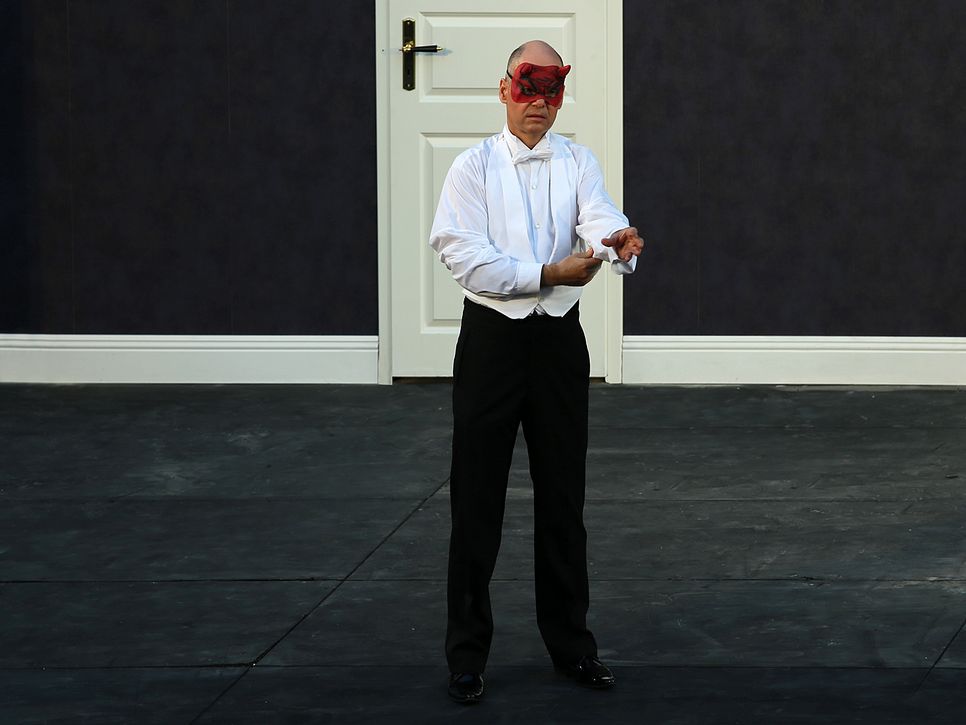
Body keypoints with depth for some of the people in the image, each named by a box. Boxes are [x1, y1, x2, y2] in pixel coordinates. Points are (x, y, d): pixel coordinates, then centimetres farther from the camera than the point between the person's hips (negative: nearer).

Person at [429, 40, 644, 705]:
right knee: (477, 499, 1)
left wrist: (621, 243, -39)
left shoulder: (577, 164, 4)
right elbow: (465, 256, -14)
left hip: (558, 338, 2)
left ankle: (571, 642, 23)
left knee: (563, 497, 11)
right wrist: (549, 273, -22)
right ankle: (468, 651, 10)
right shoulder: (476, 166, -3)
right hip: (492, 337, -2)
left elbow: (601, 221, -16)